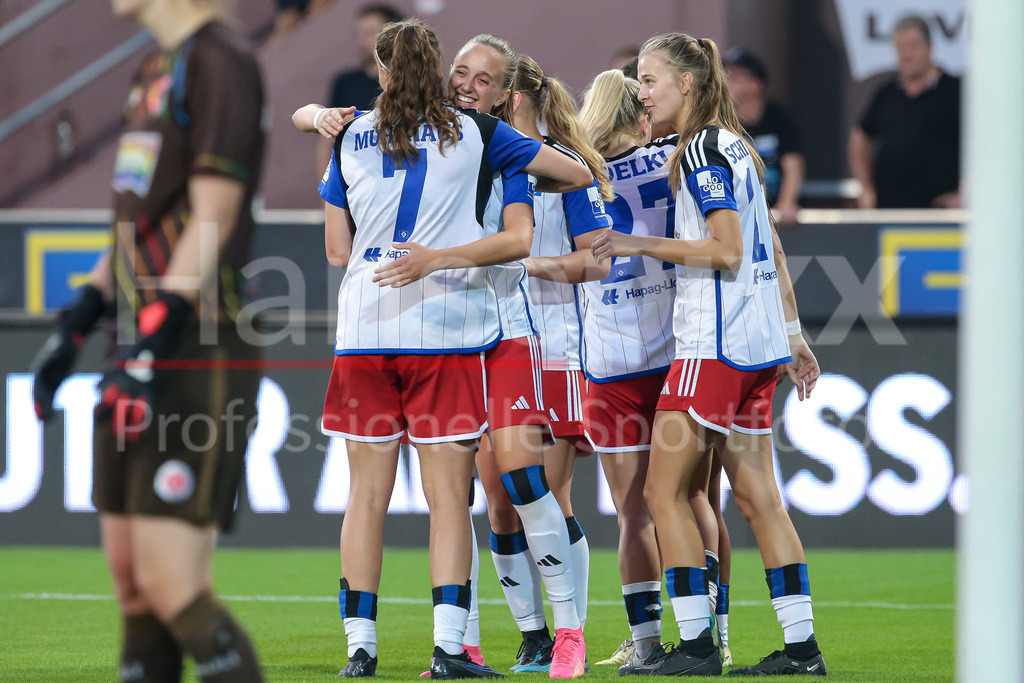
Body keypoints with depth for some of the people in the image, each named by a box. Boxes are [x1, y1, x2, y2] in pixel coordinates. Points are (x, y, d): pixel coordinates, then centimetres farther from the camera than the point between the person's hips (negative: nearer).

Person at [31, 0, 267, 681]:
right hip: (148, 354, 9)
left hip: (200, 359, -9)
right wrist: (74, 327, 23)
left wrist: (149, 354, -20)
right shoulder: (155, 70, 17)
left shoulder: (221, 61, -11)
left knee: (171, 586, -13)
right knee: (132, 581, 8)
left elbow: (211, 221, -17)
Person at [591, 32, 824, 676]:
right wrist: (793, 333, 23)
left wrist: (641, 244, -13)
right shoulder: (736, 147, 17)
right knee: (757, 496, 8)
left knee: (665, 490, -5)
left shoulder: (702, 151, -11)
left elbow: (728, 249, -18)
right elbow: (770, 250, 20)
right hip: (759, 344, 9)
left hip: (714, 344, -9)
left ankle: (696, 643, -6)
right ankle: (801, 645, 6)